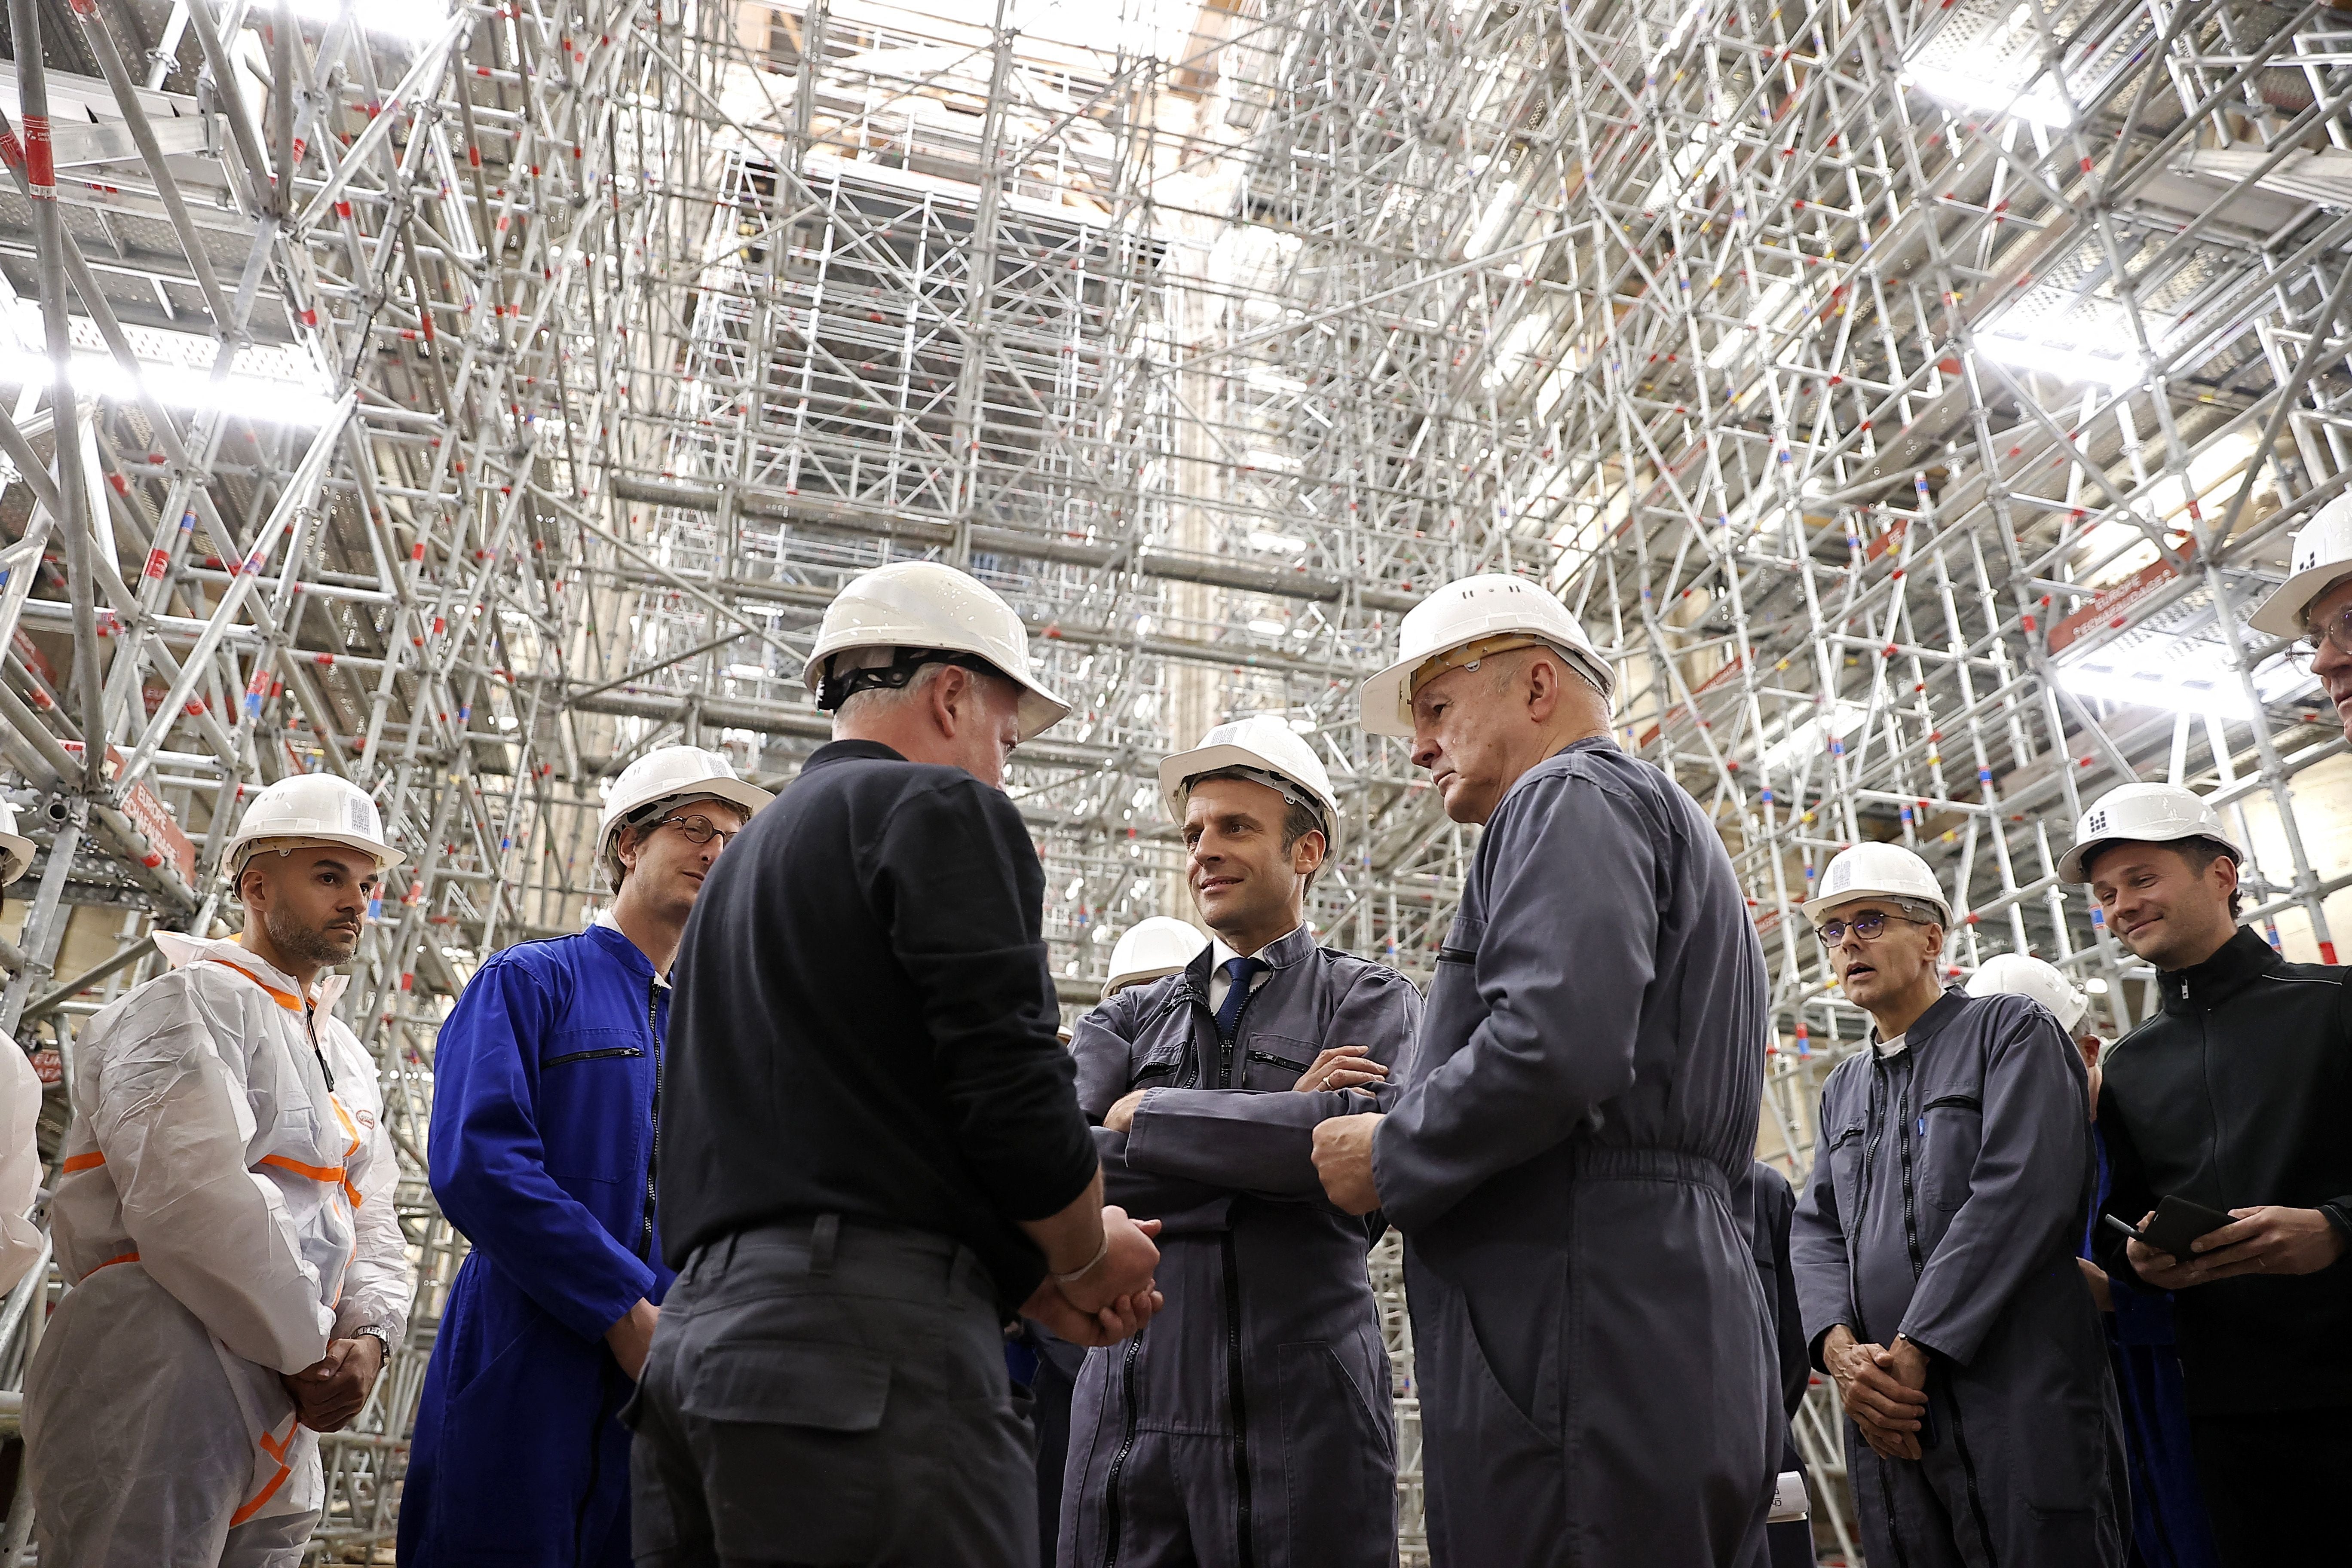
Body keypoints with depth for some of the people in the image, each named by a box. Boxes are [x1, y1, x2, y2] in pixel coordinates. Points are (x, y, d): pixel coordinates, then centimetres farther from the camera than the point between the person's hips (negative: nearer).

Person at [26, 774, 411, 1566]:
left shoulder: (347, 1058, 20)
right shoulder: (194, 1002, -8)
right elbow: (190, 1197, -21)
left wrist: (370, 1334, -5)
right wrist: (311, 1350, -15)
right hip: (158, 1397, -8)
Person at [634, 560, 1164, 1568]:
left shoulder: (745, 857, 25)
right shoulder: (945, 808, -3)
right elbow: (1013, 1096, -14)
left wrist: (1033, 1286, 18)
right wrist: (1090, 1259, 7)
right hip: (871, 1352, -9)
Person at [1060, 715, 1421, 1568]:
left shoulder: (1371, 1001, 4)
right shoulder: (1129, 1017, 12)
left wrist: (1150, 1117, -8)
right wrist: (1273, 1127, -11)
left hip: (1301, 1411, -3)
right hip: (1131, 1412, 3)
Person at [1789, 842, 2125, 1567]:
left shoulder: (2011, 1031, 0)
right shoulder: (1842, 1090, 20)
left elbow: (2021, 1193, -13)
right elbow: (1815, 1230, 12)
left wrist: (1912, 1352, -15)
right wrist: (1840, 1346, -9)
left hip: (2019, 1406, -6)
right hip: (1886, 1421, 6)